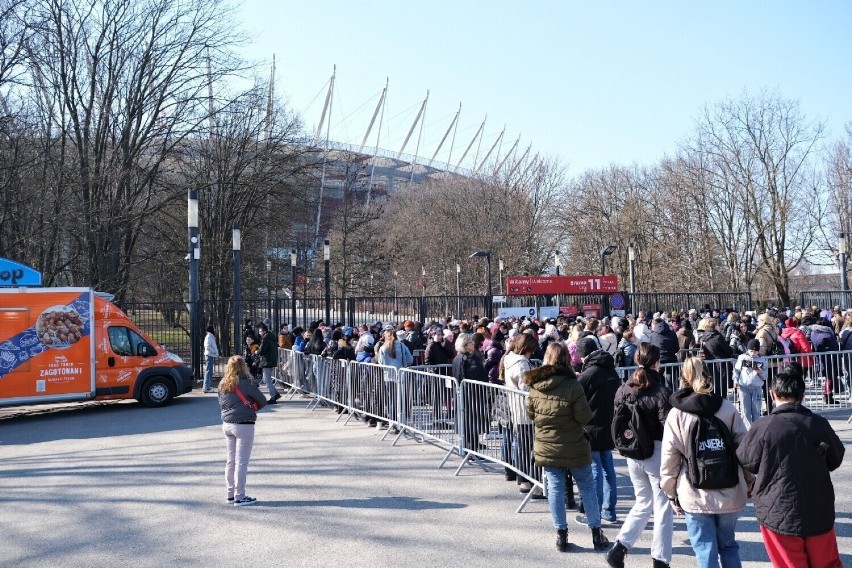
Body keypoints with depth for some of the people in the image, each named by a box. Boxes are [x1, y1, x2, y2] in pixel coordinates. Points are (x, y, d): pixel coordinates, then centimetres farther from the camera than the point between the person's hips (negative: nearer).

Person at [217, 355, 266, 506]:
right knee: (241, 462, -1)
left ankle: (231, 494, 23)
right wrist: (254, 407, 11)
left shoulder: (223, 384, 5)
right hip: (244, 425, -7)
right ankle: (239, 497, 3)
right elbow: (262, 401, -6)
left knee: (231, 460, 15)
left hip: (227, 424, 7)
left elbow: (221, 404, 14)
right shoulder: (245, 383, -15)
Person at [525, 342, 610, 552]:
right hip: (574, 447, -3)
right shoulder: (572, 386, -18)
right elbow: (585, 417, -15)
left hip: (546, 447, 3)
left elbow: (530, 414, 6)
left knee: (555, 488, 10)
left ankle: (561, 534, 15)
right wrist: (570, 416, 4)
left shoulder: (535, 386, -6)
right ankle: (596, 533, 18)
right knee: (587, 486, 11)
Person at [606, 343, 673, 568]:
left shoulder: (622, 391, 1)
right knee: (662, 507, 9)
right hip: (657, 453, -5)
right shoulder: (661, 393, -14)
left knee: (643, 503, 21)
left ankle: (619, 547, 11)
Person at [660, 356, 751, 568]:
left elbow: (669, 460, -5)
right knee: (728, 545, 21)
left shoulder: (676, 415, -7)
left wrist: (672, 494, 6)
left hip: (695, 497, -2)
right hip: (730, 493, 2)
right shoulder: (727, 408, -3)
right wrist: (749, 482, 13)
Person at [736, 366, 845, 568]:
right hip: (819, 513, 3)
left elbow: (747, 462, -3)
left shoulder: (763, 427, -18)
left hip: (779, 515, -3)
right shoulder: (819, 424, -8)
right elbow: (835, 460, 8)